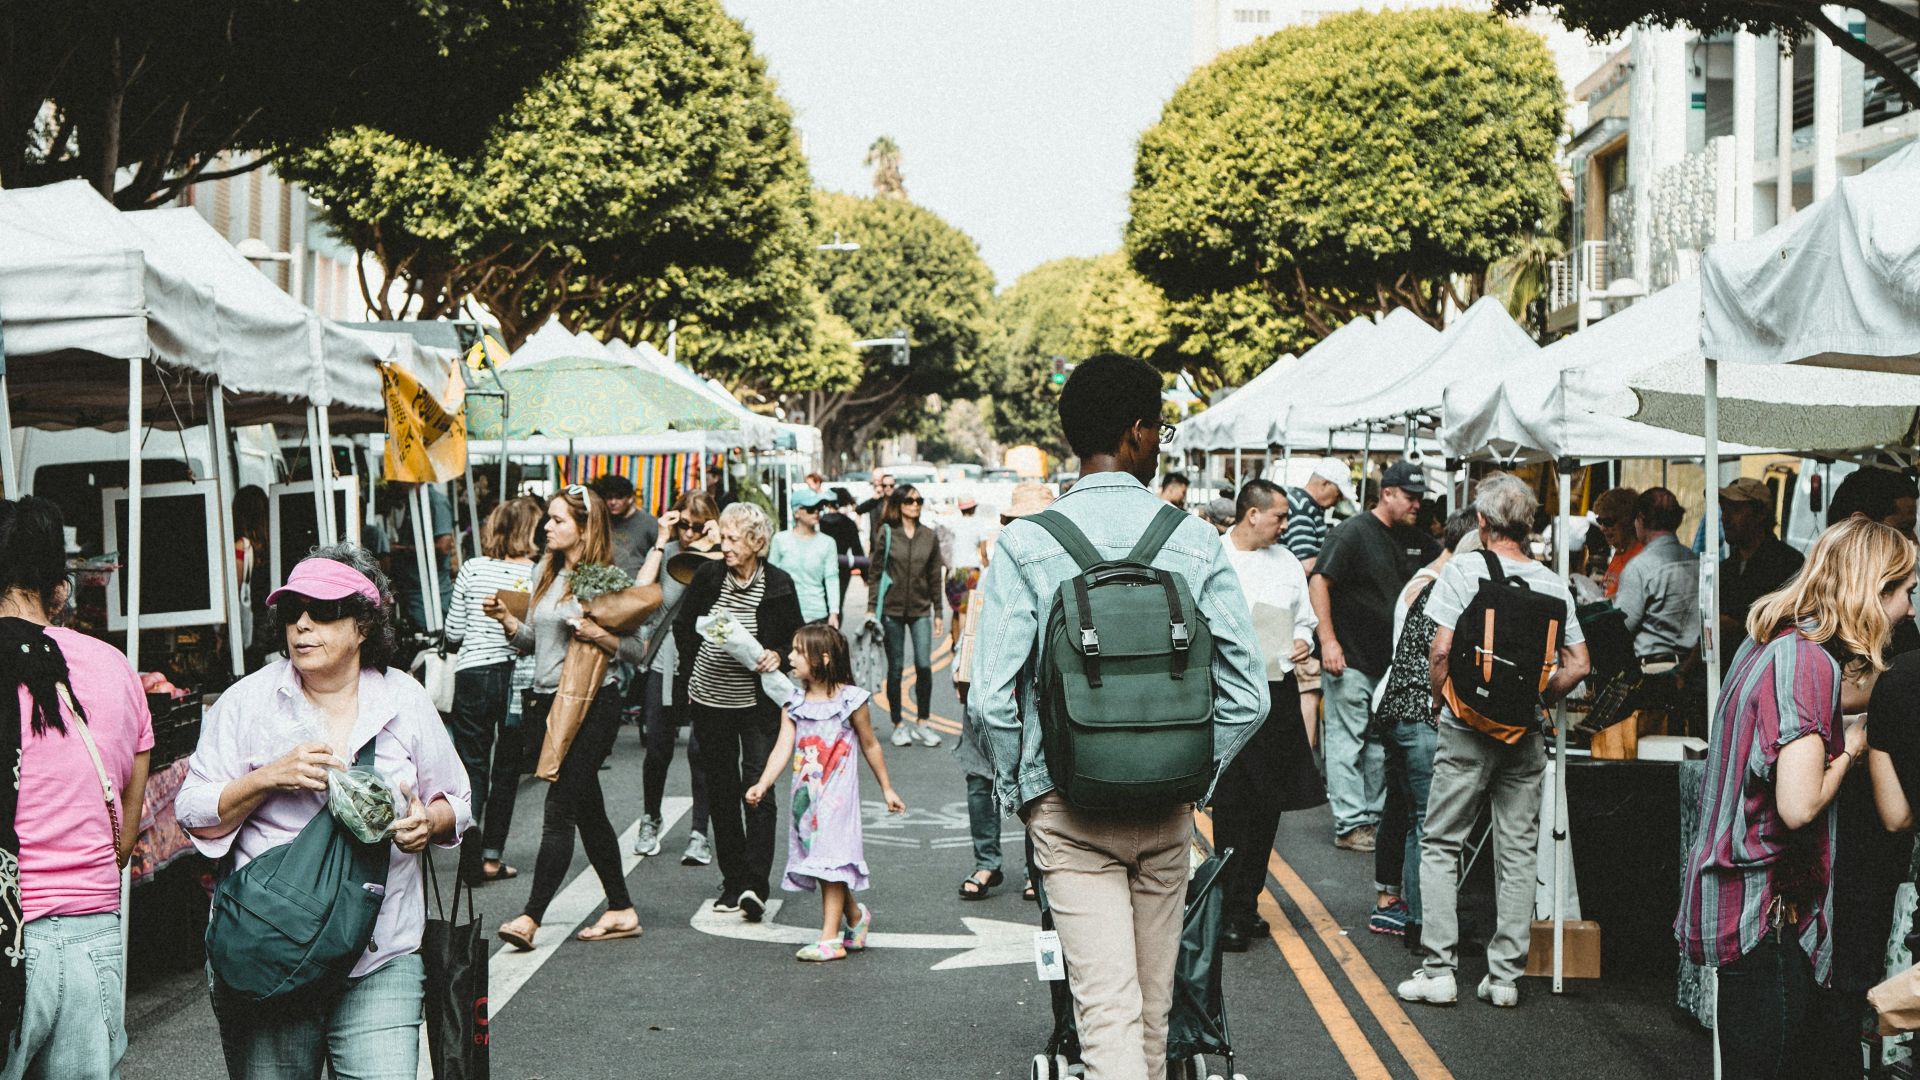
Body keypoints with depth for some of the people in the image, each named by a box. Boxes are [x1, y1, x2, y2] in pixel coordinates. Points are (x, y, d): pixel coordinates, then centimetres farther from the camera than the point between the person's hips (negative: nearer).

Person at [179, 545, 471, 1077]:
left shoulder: (405, 699, 7)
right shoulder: (247, 701, 4)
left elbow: (457, 803, 15)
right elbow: (194, 816, 2)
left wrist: (429, 822, -8)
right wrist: (269, 778, -13)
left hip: (381, 961, 0)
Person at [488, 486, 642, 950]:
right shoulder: (544, 572, 12)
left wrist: (598, 635, -21)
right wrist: (505, 619, 0)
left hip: (590, 706, -7)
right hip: (546, 702, 8)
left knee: (559, 811, -11)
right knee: (588, 811, 13)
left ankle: (531, 916, -12)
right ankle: (621, 911, 22)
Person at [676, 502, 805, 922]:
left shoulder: (779, 585, -7)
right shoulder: (707, 577, -1)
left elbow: (796, 638, 5)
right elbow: (682, 627, 13)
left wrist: (777, 656, -14)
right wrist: (693, 672, 9)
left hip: (758, 702, -3)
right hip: (710, 700, 3)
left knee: (757, 789, -11)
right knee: (721, 790, 8)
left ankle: (756, 883, -12)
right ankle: (733, 880, 16)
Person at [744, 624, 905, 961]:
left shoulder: (850, 700, -7)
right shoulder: (793, 703, 4)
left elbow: (870, 746, 5)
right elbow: (783, 748, -5)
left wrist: (887, 788, 12)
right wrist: (762, 784, -20)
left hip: (837, 794, -5)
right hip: (805, 795, 5)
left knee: (832, 861, -8)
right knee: (819, 860, 11)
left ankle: (830, 938, -6)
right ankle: (855, 915, 33)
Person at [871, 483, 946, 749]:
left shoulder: (929, 536, 6)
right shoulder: (886, 534, -1)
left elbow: (934, 577, 10)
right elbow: (876, 571, 1)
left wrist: (937, 612, 9)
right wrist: (871, 608, -3)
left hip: (920, 610, 2)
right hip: (892, 609, -2)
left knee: (924, 665, -7)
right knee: (896, 667, 4)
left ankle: (922, 723, 5)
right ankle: (899, 724, 14)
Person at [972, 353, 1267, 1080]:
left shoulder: (1026, 544, -9)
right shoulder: (1195, 542, -4)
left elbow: (992, 701, -13)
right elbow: (1247, 694, -5)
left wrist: (1017, 791, 4)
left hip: (1068, 809, -2)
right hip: (1167, 811, 2)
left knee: (1108, 1013, -6)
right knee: (1152, 1006, 19)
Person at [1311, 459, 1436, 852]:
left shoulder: (1415, 540, 12)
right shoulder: (1353, 532, -9)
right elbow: (1320, 581, -13)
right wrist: (1328, 640, -18)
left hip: (1391, 660, 7)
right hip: (1350, 658, -7)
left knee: (1382, 745, 11)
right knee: (1348, 741, -3)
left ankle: (1373, 818, 19)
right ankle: (1350, 825, 0)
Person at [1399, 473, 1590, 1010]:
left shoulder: (1464, 571, -8)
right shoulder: (1553, 584, 2)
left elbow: (1442, 649, -14)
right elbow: (1578, 665, 1)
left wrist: (1440, 699, 2)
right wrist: (1537, 700, 14)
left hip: (1467, 729, -3)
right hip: (1524, 734, 3)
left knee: (1441, 845, 6)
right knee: (1518, 850, 9)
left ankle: (1438, 970, 3)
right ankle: (1506, 975, 11)